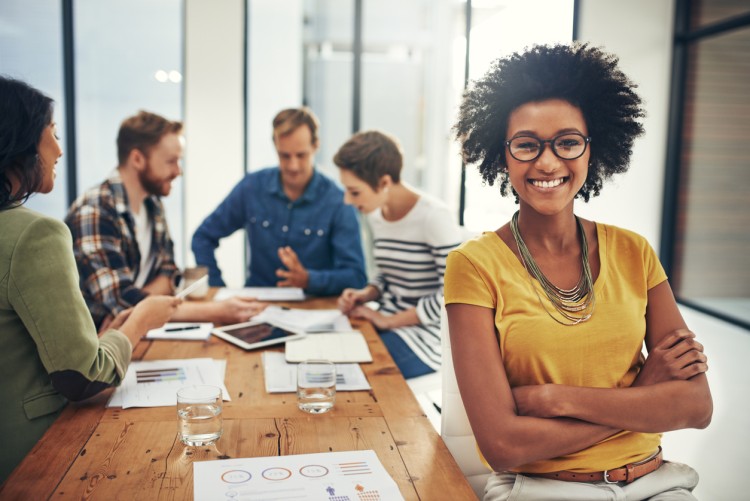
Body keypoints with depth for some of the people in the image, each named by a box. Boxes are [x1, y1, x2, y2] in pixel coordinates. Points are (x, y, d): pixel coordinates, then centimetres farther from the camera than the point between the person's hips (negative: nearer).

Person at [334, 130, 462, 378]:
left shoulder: (433, 216, -17)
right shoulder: (376, 215, 5)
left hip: (427, 335, -6)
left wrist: (387, 320, -15)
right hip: (388, 324, 7)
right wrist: (366, 294, -3)